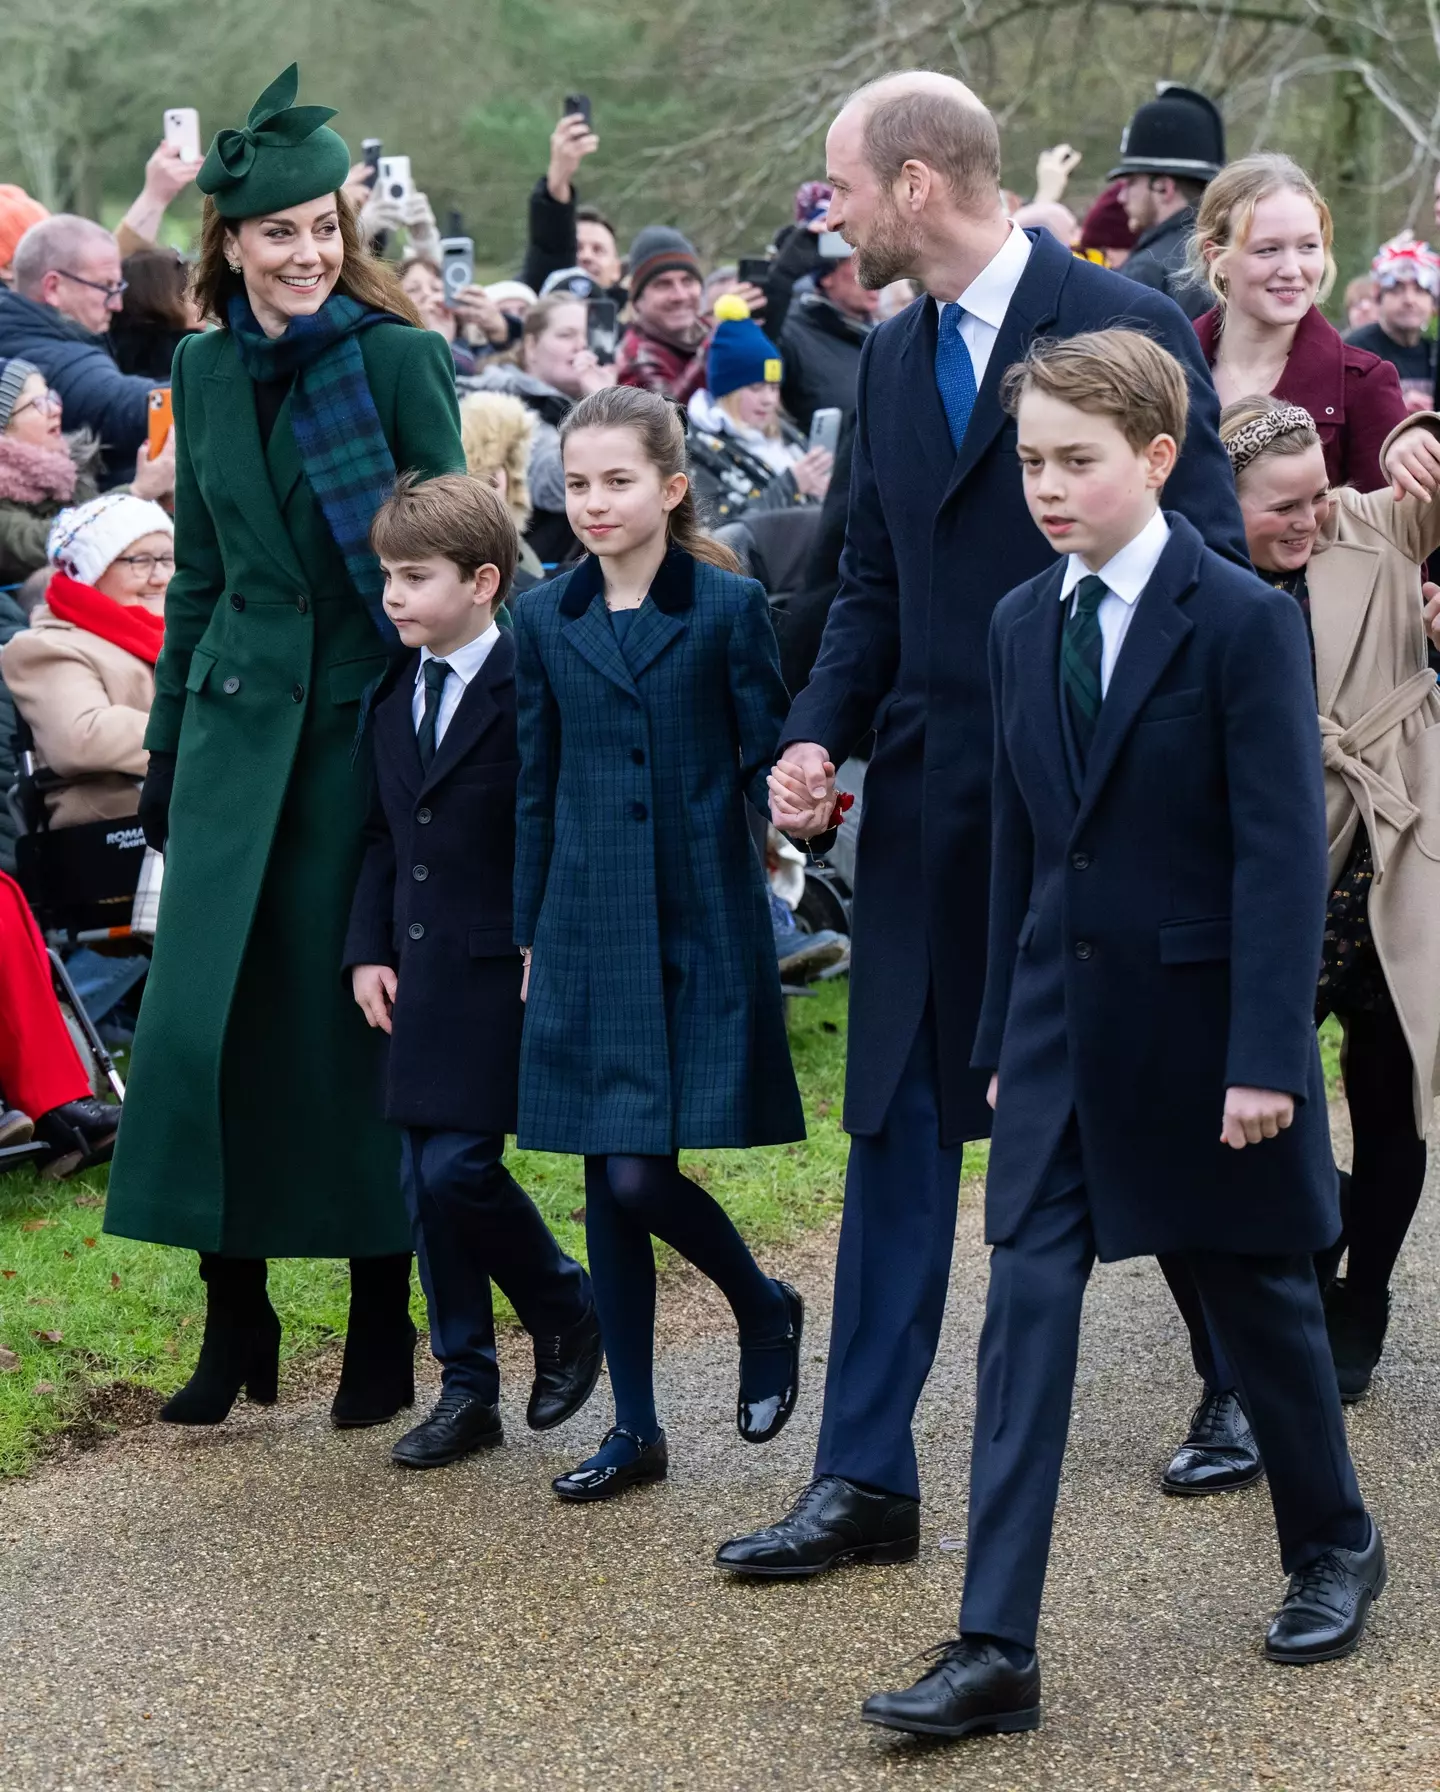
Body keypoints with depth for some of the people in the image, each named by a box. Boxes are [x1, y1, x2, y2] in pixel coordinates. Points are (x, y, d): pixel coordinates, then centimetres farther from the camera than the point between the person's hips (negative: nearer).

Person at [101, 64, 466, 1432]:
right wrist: (166, 751, 16)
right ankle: (234, 1323, 14)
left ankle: (383, 1330, 14)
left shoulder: (400, 358, -5)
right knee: (205, 1014, 1)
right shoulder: (206, 369, 10)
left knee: (352, 1017, 1)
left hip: (364, 723, -4)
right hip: (238, 718, 4)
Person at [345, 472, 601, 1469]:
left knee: (460, 1167, -12)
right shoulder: (396, 697, 12)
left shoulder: (527, 690, -11)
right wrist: (368, 950, 9)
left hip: (501, 971, -7)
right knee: (424, 1180, 7)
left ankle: (570, 1309, 15)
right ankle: (467, 1387, 17)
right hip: (421, 972, 7)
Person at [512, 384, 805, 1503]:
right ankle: (635, 1428, 15)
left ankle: (766, 1308, 19)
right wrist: (529, 936, 12)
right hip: (589, 932, 4)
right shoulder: (546, 620, 8)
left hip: (703, 926, -4)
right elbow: (538, 788, 12)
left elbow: (769, 764, 1)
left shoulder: (728, 607, -3)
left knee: (644, 1174, -10)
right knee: (607, 1182, 6)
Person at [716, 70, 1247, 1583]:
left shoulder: (1125, 326, -10)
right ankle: (865, 1478, 10)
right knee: (898, 1130, 5)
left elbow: (1207, 567, -11)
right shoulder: (891, 360, 10)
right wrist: (817, 732, -1)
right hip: (930, 805, 6)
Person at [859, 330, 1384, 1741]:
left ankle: (1332, 1547, 36)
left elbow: (1283, 847, -14)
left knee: (1257, 1294, 12)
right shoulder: (1021, 625, 7)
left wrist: (1264, 1054, -18)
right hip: (1061, 1020, 5)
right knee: (1025, 1311, -3)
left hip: (1200, 1020, -5)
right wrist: (1003, 1030, 12)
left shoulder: (1241, 619, -12)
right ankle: (995, 1649, -4)